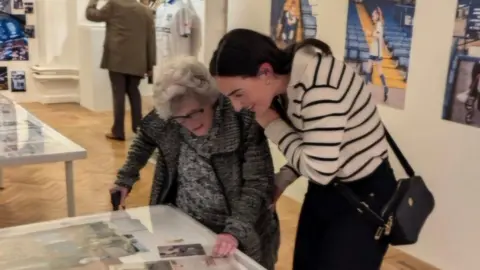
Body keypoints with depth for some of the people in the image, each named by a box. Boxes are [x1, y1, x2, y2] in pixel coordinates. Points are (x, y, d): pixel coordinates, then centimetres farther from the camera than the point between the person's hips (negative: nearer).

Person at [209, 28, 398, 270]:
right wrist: (279, 183, -2)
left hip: (365, 195, -8)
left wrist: (273, 126, -17)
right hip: (324, 190, 8)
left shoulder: (318, 82, -30)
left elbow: (319, 170, -28)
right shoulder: (285, 79, -4)